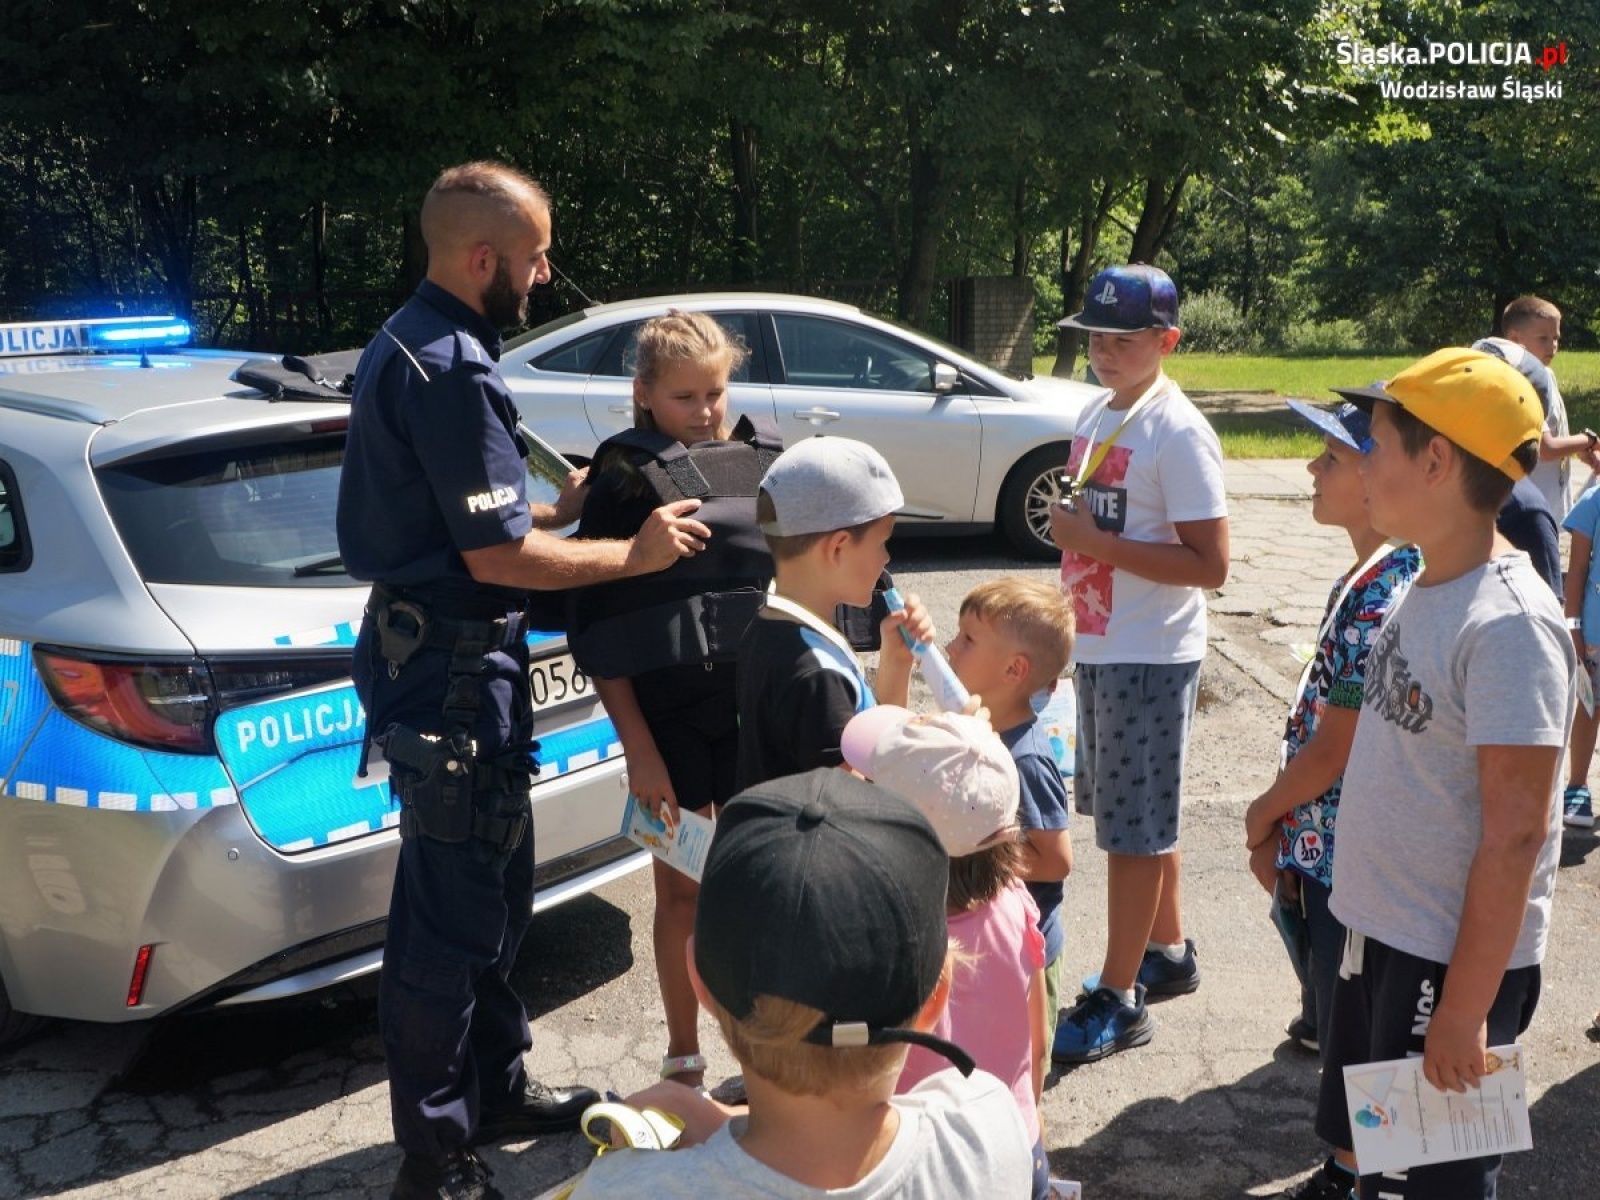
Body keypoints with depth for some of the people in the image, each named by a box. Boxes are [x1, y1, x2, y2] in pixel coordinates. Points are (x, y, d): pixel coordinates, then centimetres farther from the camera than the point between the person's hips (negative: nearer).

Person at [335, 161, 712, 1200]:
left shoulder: (410, 345, 13)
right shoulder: (452, 367, -20)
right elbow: (498, 554, -22)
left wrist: (563, 507, 11)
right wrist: (635, 554, -11)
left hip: (436, 653, 11)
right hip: (453, 671, -11)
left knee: (492, 891, 21)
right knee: (451, 916, -1)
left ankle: (498, 1088, 36)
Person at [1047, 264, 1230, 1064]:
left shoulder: (1178, 434, -17)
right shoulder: (1096, 414, 9)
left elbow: (1210, 564, -21)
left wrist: (1098, 542, -24)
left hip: (1151, 658, -9)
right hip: (1097, 647, 9)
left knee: (1136, 826, 0)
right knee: (1134, 815, 19)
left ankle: (1118, 1000, 10)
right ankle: (1168, 954, 35)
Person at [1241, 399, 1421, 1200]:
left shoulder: (1382, 599, -24)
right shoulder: (1376, 579, 6)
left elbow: (1333, 751, -22)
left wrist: (1263, 814, -5)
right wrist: (1279, 829, 8)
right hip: (1324, 845, 9)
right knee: (1341, 1020, 23)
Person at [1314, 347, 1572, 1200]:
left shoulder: (1507, 625, -23)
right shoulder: (1426, 587, 3)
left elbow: (1514, 836, -23)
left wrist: (1465, 1010, -20)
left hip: (1452, 960, -8)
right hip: (1381, 935, 8)